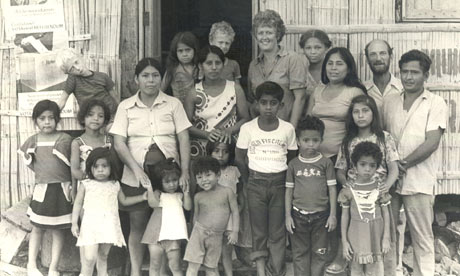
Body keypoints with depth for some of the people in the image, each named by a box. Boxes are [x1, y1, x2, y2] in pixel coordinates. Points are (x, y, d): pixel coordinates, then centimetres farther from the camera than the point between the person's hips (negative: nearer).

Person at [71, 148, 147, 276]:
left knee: (103, 256, 13)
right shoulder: (85, 185, 1)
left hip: (109, 226, 3)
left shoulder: (115, 185, 10)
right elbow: (78, 204, 5)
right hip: (91, 226, -3)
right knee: (89, 258, -12)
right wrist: (74, 223, -1)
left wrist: (142, 197, 16)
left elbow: (124, 200, 23)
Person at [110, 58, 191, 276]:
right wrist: (137, 170, -12)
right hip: (136, 175, 0)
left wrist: (184, 172, -8)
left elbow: (184, 140, 1)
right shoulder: (125, 107, 5)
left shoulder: (173, 104, 4)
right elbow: (119, 144, 0)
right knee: (137, 225, 2)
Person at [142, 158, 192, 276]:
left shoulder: (180, 195, 12)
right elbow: (153, 203, -13)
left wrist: (186, 193, -8)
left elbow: (188, 207, -1)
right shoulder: (158, 193, 6)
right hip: (156, 234, 0)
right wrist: (149, 188, -14)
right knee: (154, 265, 9)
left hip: (173, 236, 0)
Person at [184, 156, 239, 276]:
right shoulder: (198, 197, 3)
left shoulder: (227, 192, -3)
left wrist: (235, 231, -5)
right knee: (193, 265, -5)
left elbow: (235, 212, -1)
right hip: (199, 232, 1)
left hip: (216, 236, -1)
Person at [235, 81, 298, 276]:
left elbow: (292, 158, 6)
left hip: (279, 183, 0)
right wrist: (249, 180, 7)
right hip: (256, 183, 0)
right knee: (259, 231, 5)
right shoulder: (247, 128, -4)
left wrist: (287, 179, 1)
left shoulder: (288, 129, -2)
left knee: (277, 233, 3)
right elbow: (239, 158, 4)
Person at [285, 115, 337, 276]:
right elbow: (289, 191, 4)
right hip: (298, 215, 1)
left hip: (320, 215, -1)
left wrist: (333, 214, -4)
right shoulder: (293, 164, 1)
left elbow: (332, 189, -1)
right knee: (300, 253, 11)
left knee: (319, 253, 9)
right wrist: (288, 216, 0)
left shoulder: (326, 163, -3)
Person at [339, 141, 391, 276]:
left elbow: (386, 214, 2)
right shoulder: (349, 190, -4)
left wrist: (386, 238, -2)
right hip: (356, 238, 0)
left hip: (375, 237, 0)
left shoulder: (380, 188, -3)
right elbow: (345, 216, 1)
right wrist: (344, 241, -1)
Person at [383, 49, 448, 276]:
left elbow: (431, 143, -10)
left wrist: (403, 164, -13)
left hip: (418, 181, -4)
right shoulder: (389, 102, 10)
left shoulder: (436, 104, -3)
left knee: (422, 238, 4)